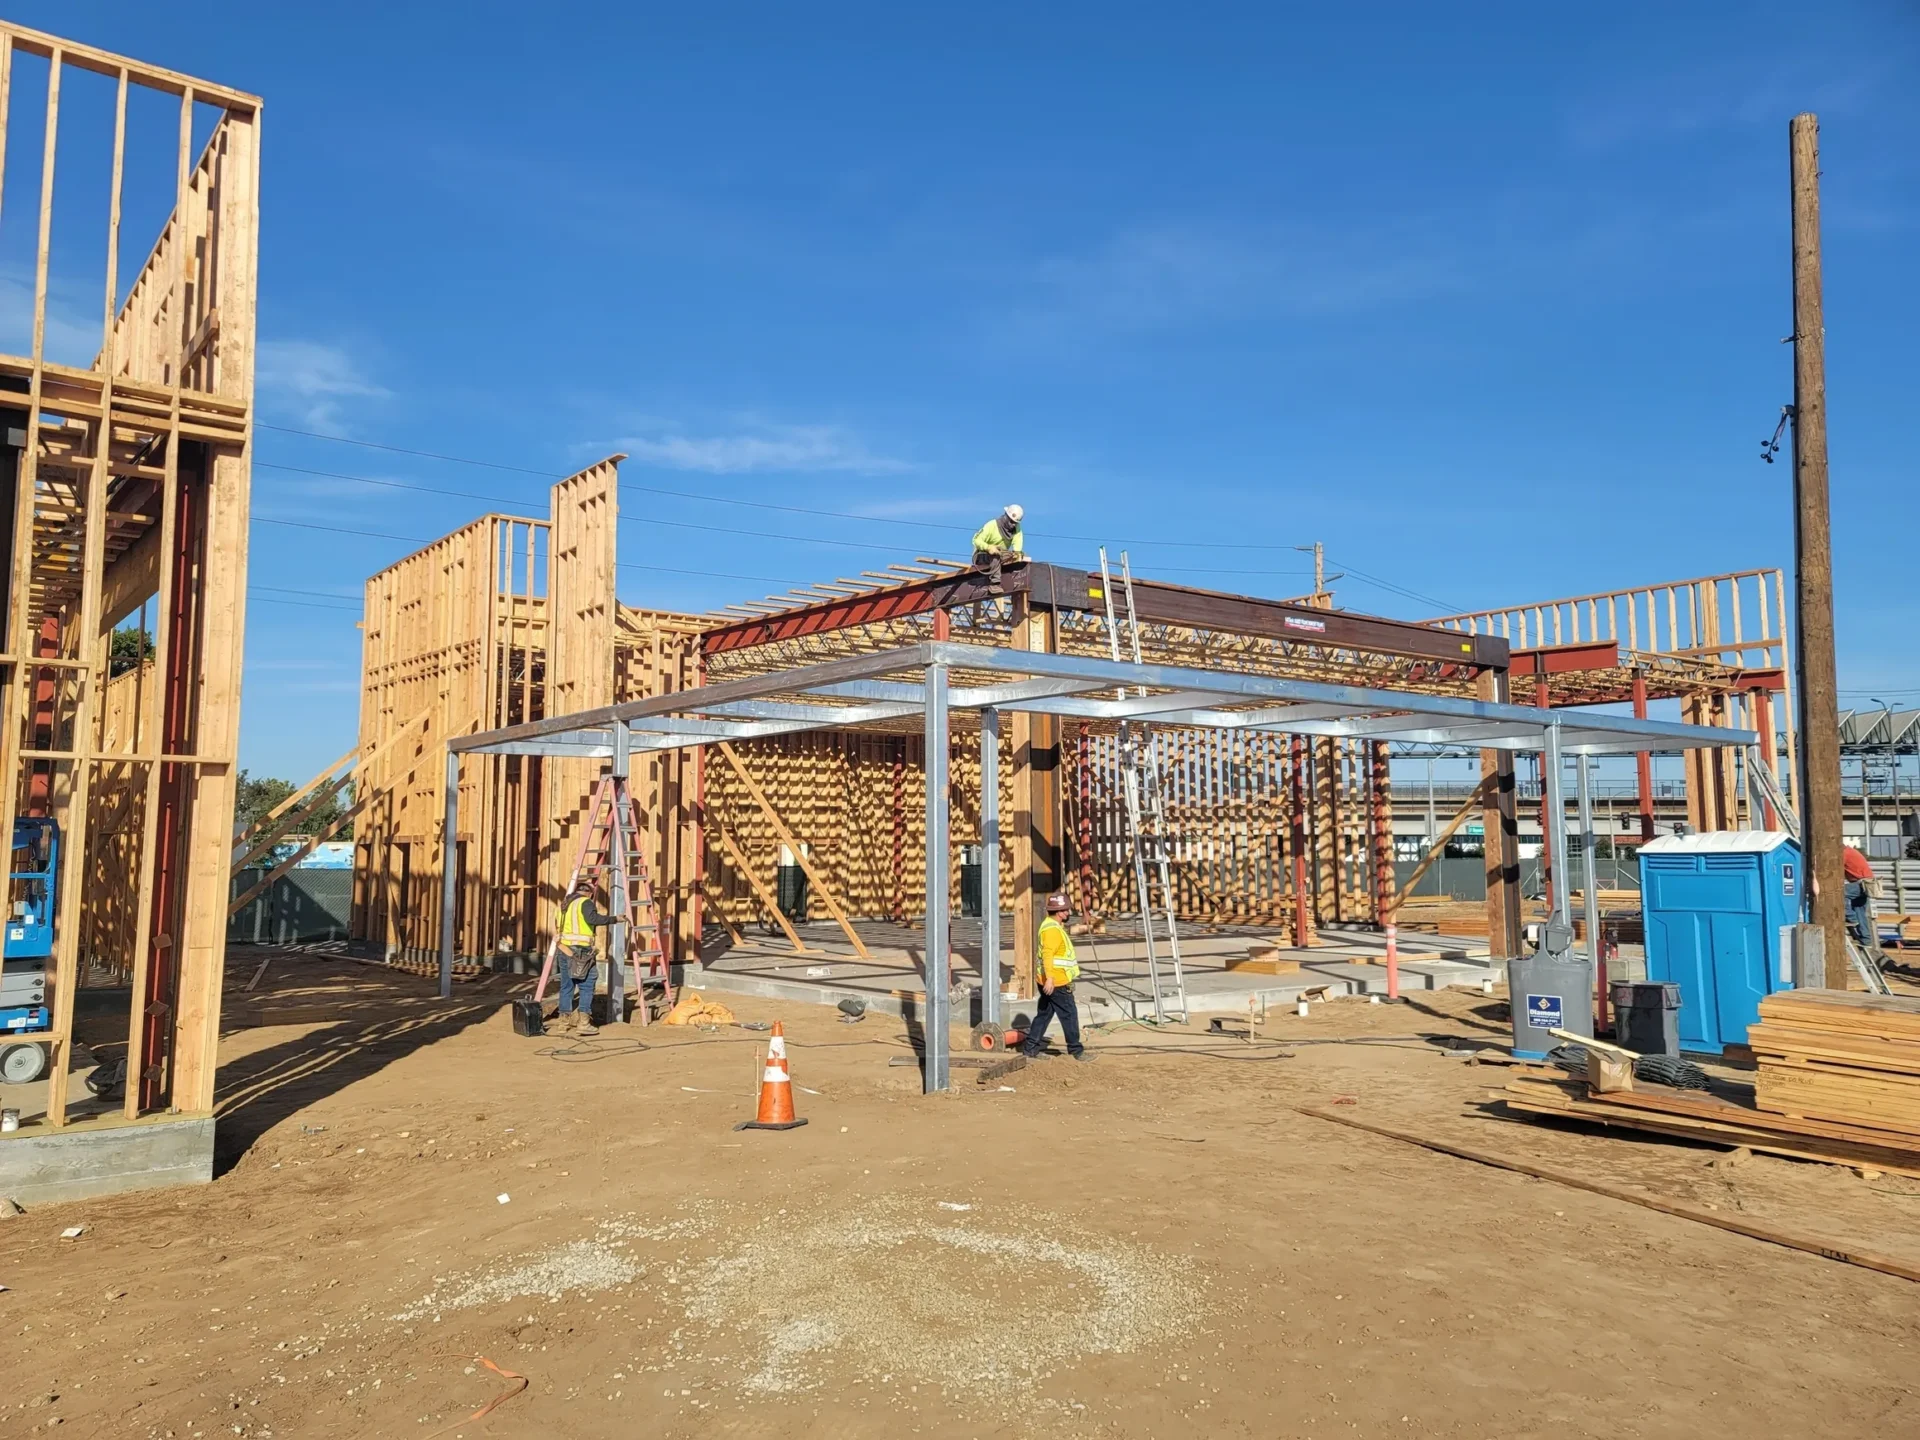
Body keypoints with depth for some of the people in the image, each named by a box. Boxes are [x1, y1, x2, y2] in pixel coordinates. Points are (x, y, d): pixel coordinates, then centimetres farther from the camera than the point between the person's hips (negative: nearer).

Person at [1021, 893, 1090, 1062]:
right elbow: (1047, 954, -27)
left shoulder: (1053, 926, 16)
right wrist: (1050, 978, -33)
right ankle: (1076, 1050, 4)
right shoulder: (1052, 929, -17)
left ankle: (1030, 1048, 15)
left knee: (1044, 1014, 12)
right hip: (1055, 982, -10)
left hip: (1052, 980, 10)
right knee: (1069, 1014, -3)